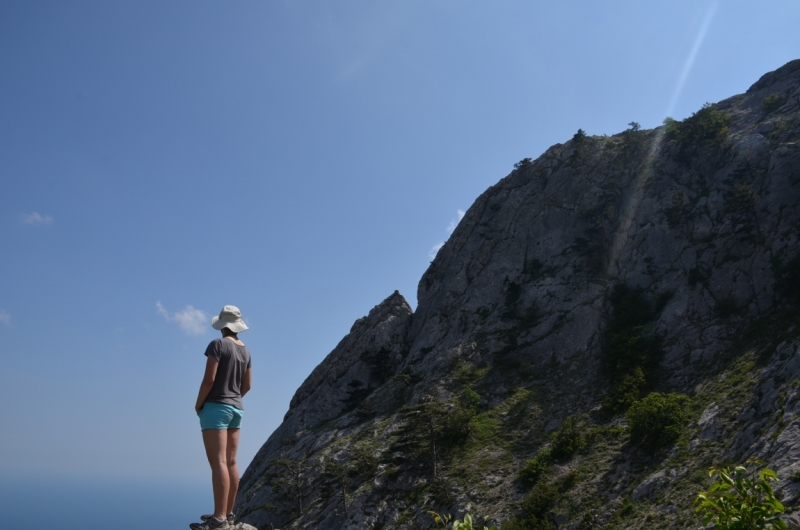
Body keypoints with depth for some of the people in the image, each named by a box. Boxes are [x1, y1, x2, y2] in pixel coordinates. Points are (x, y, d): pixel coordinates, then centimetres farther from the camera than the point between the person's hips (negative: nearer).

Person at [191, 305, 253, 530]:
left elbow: (209, 379, -17)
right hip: (236, 409, 8)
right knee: (230, 462, 10)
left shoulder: (217, 344, -12)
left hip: (216, 407, -8)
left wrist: (198, 404, -5)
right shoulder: (245, 350, 10)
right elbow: (247, 384, 14)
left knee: (218, 462, -12)